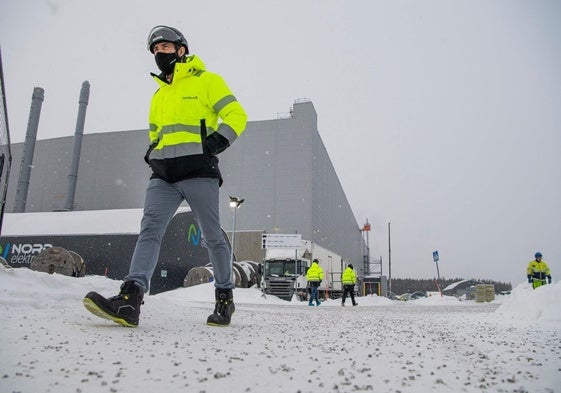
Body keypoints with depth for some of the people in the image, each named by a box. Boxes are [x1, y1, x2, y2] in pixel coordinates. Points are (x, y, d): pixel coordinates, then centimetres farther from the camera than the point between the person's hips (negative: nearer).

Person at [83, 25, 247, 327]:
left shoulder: (207, 81, 7)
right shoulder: (159, 93, 28)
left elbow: (236, 115, 0)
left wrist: (217, 141, -15)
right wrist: (152, 151, 16)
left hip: (198, 170, -6)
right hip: (163, 174, 6)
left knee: (212, 236, 0)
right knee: (150, 229, -12)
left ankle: (225, 297, 15)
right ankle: (130, 300, -21)